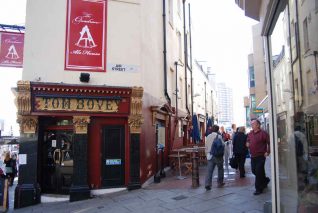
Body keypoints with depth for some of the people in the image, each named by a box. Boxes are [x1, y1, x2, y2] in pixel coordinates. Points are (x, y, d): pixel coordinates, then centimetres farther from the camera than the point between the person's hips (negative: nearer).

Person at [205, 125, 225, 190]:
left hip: (210, 155, 3)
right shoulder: (219, 136, -9)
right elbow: (223, 145, -9)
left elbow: (206, 147, 9)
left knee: (209, 170, -1)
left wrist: (207, 154, 18)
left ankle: (207, 184, -9)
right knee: (220, 169, 16)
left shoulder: (208, 136, 5)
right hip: (218, 155, -3)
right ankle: (220, 182, 24)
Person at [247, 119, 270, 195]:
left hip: (260, 156, -7)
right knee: (254, 171, 14)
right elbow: (248, 141, 25)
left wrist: (267, 152, -14)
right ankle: (265, 180, 40)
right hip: (253, 156, 7)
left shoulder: (263, 133, -11)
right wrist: (247, 144, 3)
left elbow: (269, 143, -12)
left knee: (258, 172, -5)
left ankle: (258, 189, 7)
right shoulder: (250, 133, 10)